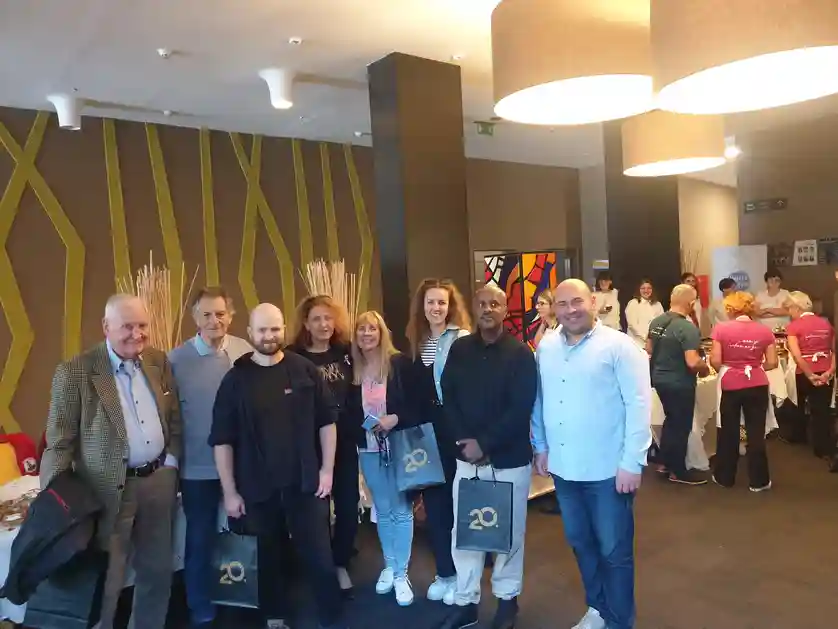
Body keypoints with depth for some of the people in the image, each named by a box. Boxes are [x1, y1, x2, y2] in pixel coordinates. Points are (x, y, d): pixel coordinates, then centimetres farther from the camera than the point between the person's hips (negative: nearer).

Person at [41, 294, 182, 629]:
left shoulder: (159, 361, 3)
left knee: (157, 572, 18)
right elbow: (59, 443, -10)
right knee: (105, 580, 9)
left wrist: (171, 462, 6)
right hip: (109, 489, -5)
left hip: (159, 480, 5)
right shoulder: (74, 372, -13)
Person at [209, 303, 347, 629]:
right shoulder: (236, 379, -3)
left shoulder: (305, 370, -3)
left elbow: (327, 421, 2)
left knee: (320, 557, 4)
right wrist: (230, 492, -5)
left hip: (305, 483, 0)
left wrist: (327, 469, -1)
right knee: (268, 558, 16)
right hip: (257, 488, 1)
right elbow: (222, 440, -3)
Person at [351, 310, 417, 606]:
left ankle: (401, 573, 15)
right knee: (383, 510, 15)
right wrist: (360, 427, 0)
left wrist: (396, 418, -19)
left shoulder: (399, 362, -8)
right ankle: (389, 566, 31)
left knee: (402, 510, 3)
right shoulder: (352, 368, 2)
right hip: (369, 449, 3)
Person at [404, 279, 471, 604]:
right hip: (427, 435, 6)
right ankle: (444, 572, 28)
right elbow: (413, 393, 11)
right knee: (434, 503, 12)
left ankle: (460, 574, 22)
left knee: (458, 502, 5)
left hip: (457, 433, -5)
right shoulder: (417, 342, 9)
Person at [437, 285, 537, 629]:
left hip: (510, 458, -3)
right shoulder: (459, 349, 3)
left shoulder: (520, 352, -8)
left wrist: (485, 443, -18)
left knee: (509, 531, 12)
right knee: (463, 531, 10)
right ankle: (465, 601, 27)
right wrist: (464, 439, -10)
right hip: (467, 456, 3)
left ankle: (507, 597, 32)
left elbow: (521, 408, -14)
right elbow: (448, 397, 3)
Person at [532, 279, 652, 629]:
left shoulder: (619, 346, -12)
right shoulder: (546, 348, 5)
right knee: (580, 543, 20)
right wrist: (541, 447, 11)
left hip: (608, 470, -5)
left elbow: (639, 405, -14)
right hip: (563, 467, 6)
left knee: (614, 550, 9)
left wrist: (632, 462, -16)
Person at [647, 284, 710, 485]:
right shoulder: (688, 328, -23)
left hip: (659, 378, 7)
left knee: (670, 420, 23)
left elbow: (649, 350, 11)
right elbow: (693, 362, -28)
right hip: (679, 383, -7)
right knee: (681, 425, 8)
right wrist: (705, 368, -8)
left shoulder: (656, 321, 0)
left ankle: (666, 462, 33)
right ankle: (678, 471, 20)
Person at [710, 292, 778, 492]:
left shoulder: (722, 329, -9)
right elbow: (772, 363, -1)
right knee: (756, 433, 11)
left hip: (731, 387, -1)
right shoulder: (765, 330, -2)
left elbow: (715, 361, -11)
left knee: (728, 432, 14)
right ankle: (759, 480, 18)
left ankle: (725, 477, 26)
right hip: (758, 386, 1)